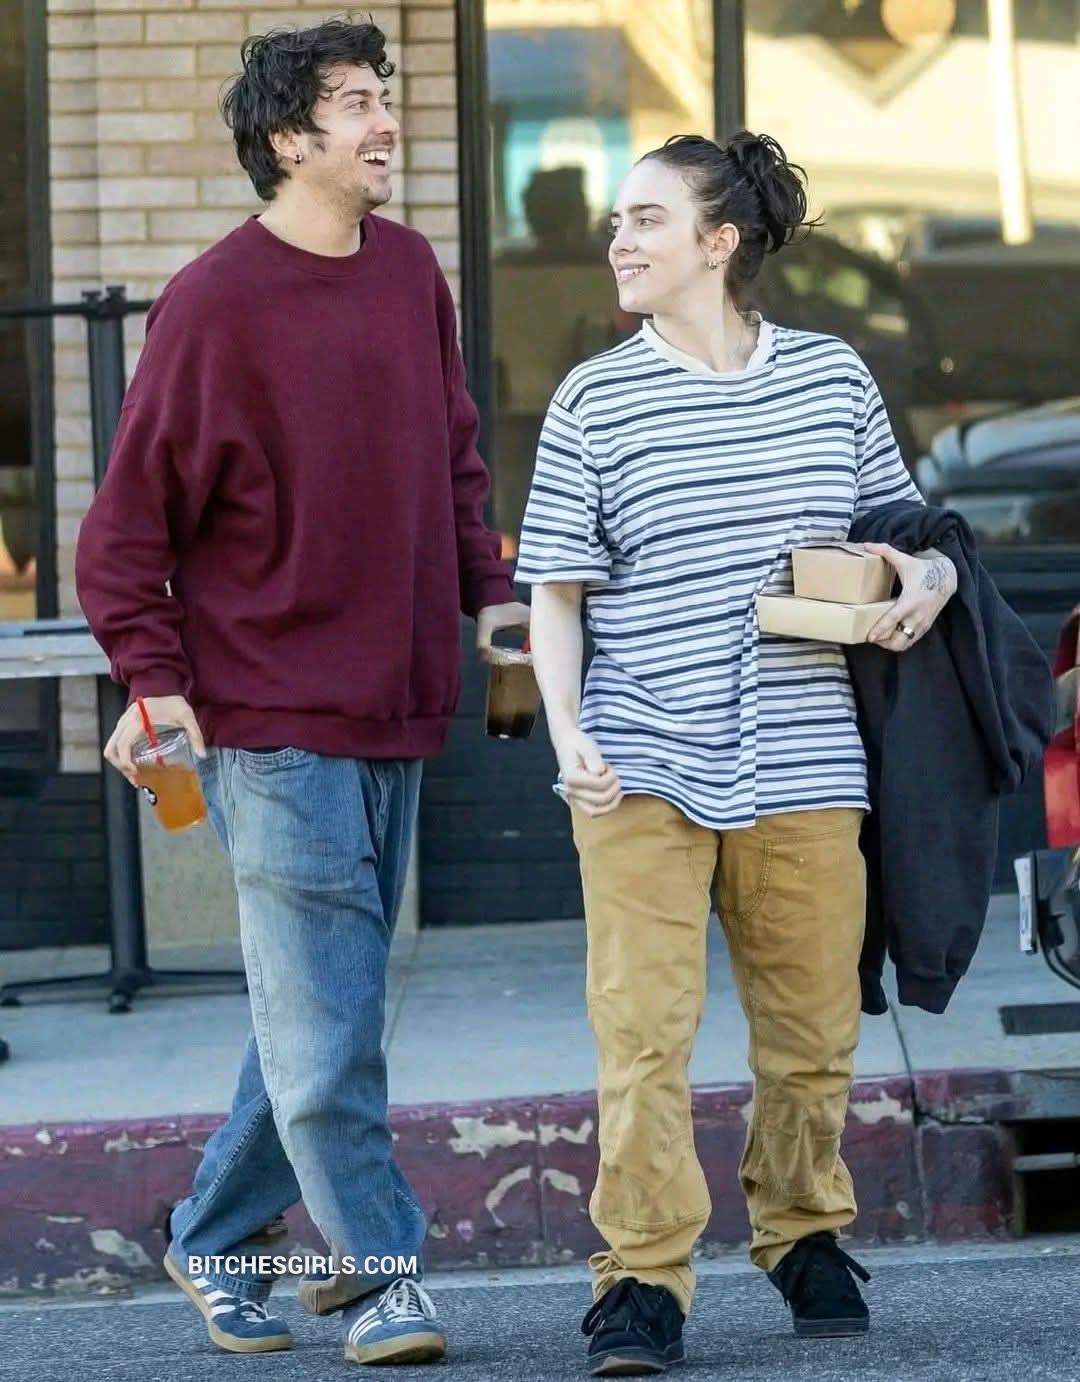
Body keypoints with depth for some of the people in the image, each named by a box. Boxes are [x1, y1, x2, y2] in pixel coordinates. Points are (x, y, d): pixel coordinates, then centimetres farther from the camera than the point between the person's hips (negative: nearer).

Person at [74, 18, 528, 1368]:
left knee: (316, 1005, 13)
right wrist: (154, 676, -17)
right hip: (274, 716, -7)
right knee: (323, 1018, -6)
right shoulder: (214, 305, -12)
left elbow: (453, 449, 21)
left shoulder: (409, 270, 8)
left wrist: (486, 588, 9)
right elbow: (128, 516, -9)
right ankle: (380, 1274, 0)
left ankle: (215, 1237, 26)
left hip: (398, 705, 7)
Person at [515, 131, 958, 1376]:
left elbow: (895, 529, 19)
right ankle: (644, 1277, -5)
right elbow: (556, 594, 2)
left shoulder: (834, 379, 6)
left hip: (803, 764, 2)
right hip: (643, 769, -2)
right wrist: (568, 736, -11)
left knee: (811, 1030, 9)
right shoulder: (593, 402, 1)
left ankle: (804, 1235, 29)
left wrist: (925, 585, -4)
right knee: (642, 1030, -10)